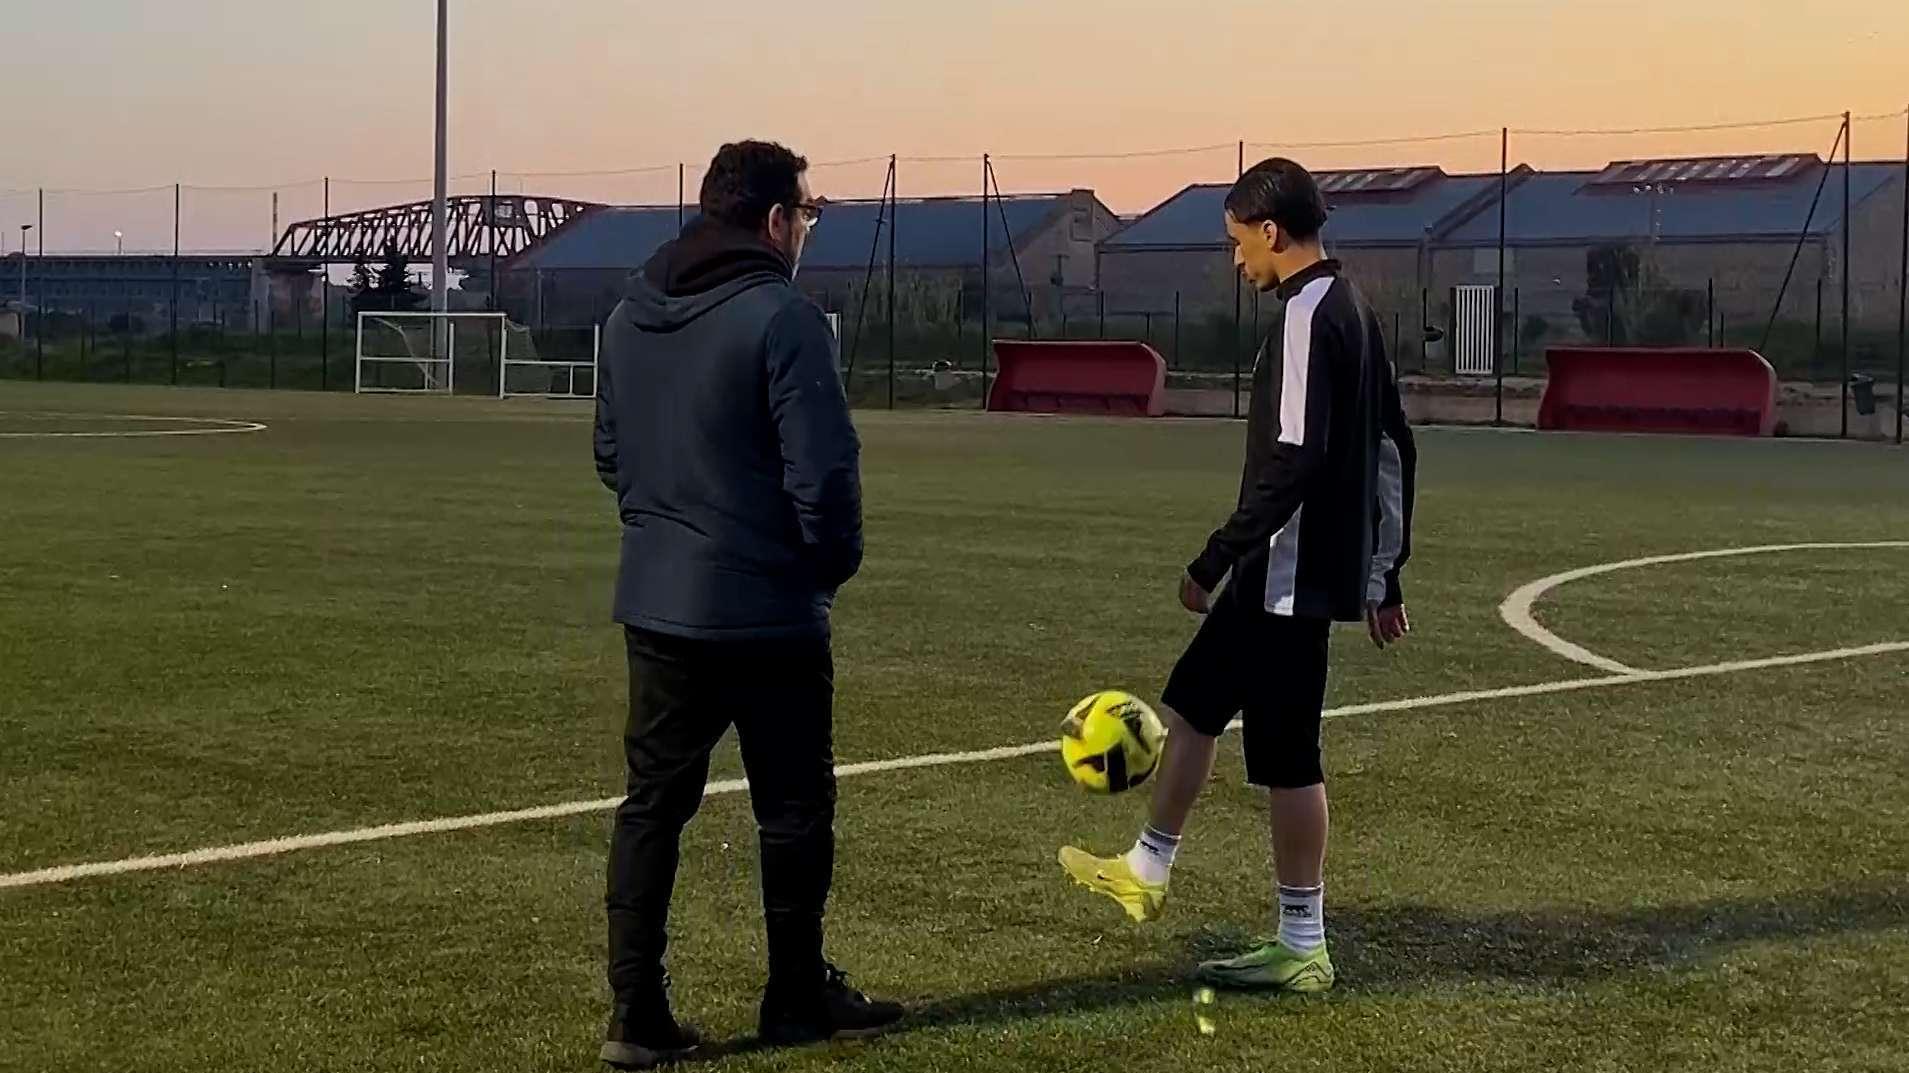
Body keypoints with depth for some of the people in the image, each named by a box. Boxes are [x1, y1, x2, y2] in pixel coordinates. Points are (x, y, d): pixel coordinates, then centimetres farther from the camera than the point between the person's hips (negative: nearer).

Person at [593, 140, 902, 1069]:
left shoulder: (630, 314, 8)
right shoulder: (782, 316, -16)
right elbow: (823, 469, -19)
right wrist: (833, 562, -2)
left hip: (656, 602, 6)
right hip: (767, 609, -6)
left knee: (653, 804, 9)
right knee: (794, 808, 9)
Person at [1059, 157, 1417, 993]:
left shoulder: (1306, 316, -17)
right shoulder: (1353, 310, 13)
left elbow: (1292, 459, -26)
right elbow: (1392, 449, 17)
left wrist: (1214, 561, -22)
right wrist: (1383, 574, 21)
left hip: (1290, 573, -10)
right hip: (1330, 568, 10)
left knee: (1287, 755, -1)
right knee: (1192, 703, 21)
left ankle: (1302, 949, 8)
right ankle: (1147, 873, 34)